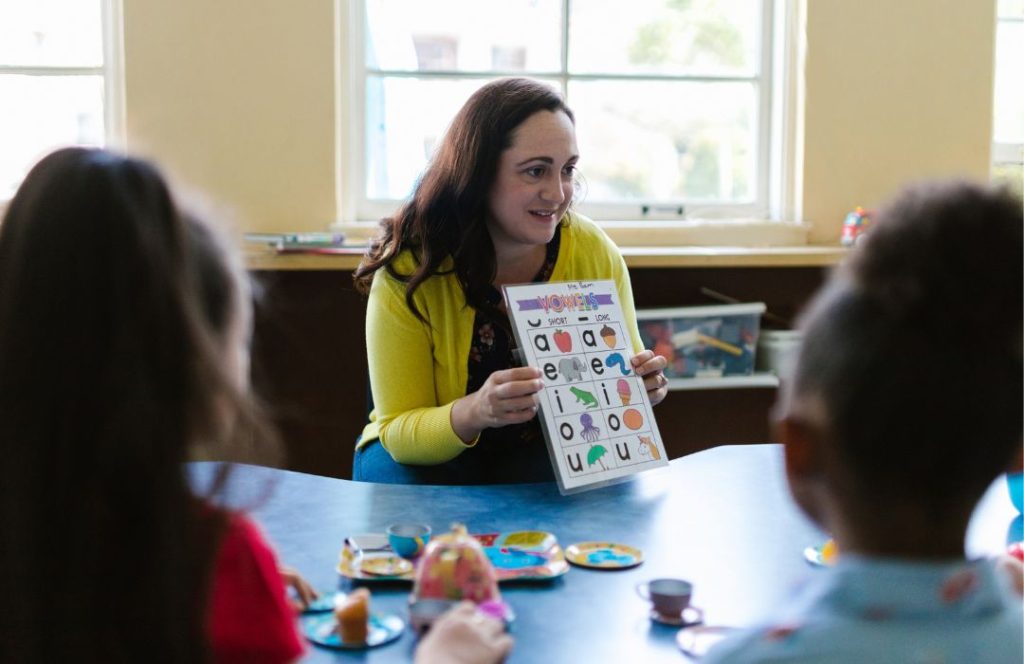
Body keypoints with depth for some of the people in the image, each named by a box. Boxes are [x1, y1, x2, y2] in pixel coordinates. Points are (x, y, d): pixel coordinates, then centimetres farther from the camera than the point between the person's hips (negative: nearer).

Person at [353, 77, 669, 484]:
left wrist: (639, 387, -25)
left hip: (555, 453, 2)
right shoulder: (410, 268, -21)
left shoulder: (596, 255, -13)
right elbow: (397, 431, -18)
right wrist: (473, 412, -40)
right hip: (429, 457, -2)